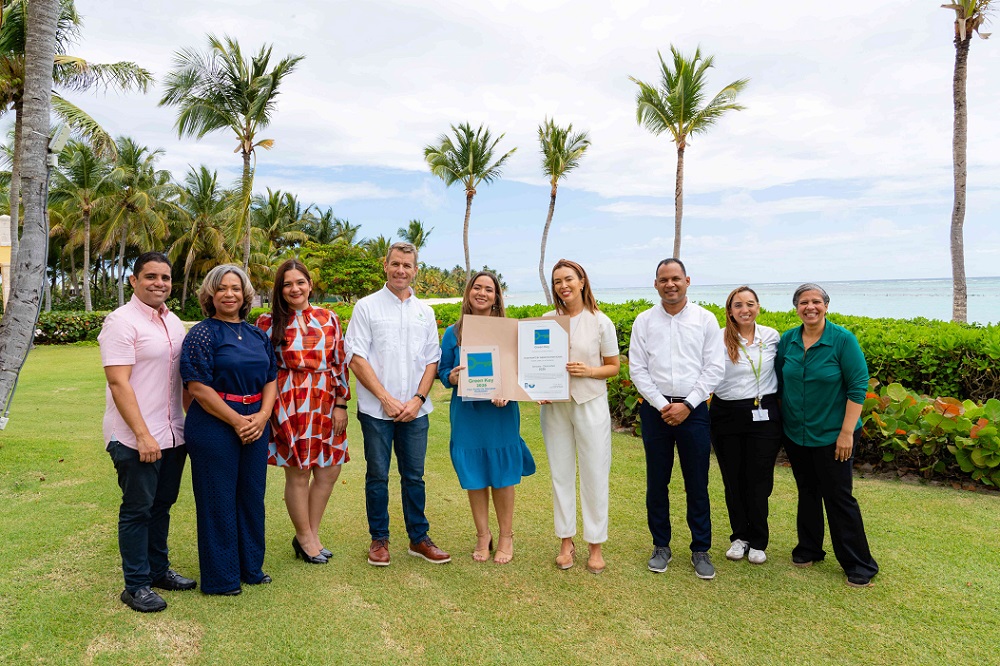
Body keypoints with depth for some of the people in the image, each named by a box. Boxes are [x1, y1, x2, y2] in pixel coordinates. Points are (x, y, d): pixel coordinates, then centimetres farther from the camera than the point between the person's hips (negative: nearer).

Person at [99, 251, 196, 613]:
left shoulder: (174, 322, 11)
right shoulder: (122, 321, -12)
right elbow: (118, 382, -18)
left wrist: (189, 421, 12)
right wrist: (143, 435, -21)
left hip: (173, 434, 7)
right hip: (136, 438, -7)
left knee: (162, 505, 17)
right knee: (137, 510, 5)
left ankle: (159, 569, 32)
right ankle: (136, 585, 18)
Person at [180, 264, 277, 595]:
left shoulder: (257, 334, 10)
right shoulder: (202, 333, -7)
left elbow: (271, 378, 10)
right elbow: (198, 386, -14)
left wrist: (262, 415, -6)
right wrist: (237, 421, -14)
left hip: (255, 425, 6)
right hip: (215, 427, -6)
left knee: (252, 497, 14)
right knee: (218, 502, 5)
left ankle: (251, 567, 31)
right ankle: (220, 577, 20)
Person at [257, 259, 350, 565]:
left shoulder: (328, 319, 6)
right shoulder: (269, 322, -1)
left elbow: (339, 364, 6)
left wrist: (341, 404, 2)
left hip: (326, 404, 4)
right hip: (291, 406, -3)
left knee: (329, 470, 7)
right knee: (298, 472, 4)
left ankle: (311, 534, 27)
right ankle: (305, 538, 24)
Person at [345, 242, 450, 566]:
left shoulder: (425, 312, 11)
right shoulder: (367, 307, 0)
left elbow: (432, 360, 10)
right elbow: (356, 358, -6)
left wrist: (418, 399, -5)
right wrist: (386, 398, -11)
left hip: (415, 410, 3)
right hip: (376, 409, -3)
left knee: (414, 476, 10)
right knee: (377, 476, 6)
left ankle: (419, 539, 21)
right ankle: (379, 539, 21)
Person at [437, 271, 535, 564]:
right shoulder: (454, 333, 5)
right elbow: (443, 371, 8)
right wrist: (452, 377, -15)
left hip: (500, 413, -1)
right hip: (466, 412, 2)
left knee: (502, 474, 6)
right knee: (474, 475, 9)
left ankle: (506, 537, 23)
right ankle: (482, 535, 27)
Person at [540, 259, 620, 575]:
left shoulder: (600, 322, -3)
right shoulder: (546, 320, 3)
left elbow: (613, 367, 2)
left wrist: (589, 371, -16)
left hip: (591, 404, -2)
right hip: (554, 405, 2)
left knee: (594, 474, 3)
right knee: (560, 473, 9)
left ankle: (596, 545, 18)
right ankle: (566, 541, 23)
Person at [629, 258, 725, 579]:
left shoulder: (705, 319, 2)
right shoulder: (644, 321, 3)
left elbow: (714, 368, -1)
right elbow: (637, 369, 0)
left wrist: (687, 405, -10)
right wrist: (662, 405, -8)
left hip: (693, 408, -1)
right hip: (655, 409, 1)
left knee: (697, 484, 5)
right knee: (656, 482, 9)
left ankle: (701, 550, 20)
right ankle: (661, 546, 24)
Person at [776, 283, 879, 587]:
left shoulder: (843, 340, -12)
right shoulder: (787, 340, 0)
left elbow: (858, 386, -12)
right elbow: (779, 380, 9)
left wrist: (847, 432, -16)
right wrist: (779, 420, 6)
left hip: (832, 435, -4)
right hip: (795, 433, 4)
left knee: (838, 497, 1)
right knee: (807, 492, 16)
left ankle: (860, 565, 15)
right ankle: (809, 549, 32)